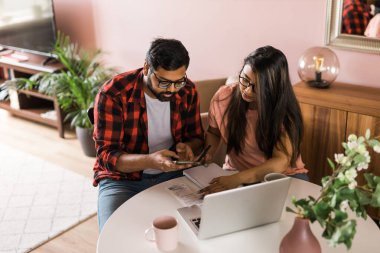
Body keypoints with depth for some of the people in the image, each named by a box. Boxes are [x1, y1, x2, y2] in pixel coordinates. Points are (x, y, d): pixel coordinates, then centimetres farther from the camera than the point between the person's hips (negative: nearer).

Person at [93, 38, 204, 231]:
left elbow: (196, 137, 10)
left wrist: (188, 147, -16)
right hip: (122, 177, -3)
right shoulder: (112, 94, -17)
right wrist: (151, 161, -36)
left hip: (172, 174, 4)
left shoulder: (187, 91, -4)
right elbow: (106, 156, -18)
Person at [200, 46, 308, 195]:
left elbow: (281, 162, -28)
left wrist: (237, 179, -41)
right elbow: (213, 132, 10)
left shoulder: (284, 109, -17)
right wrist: (207, 153, -11)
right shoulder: (224, 97, -11)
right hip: (236, 172, 1)